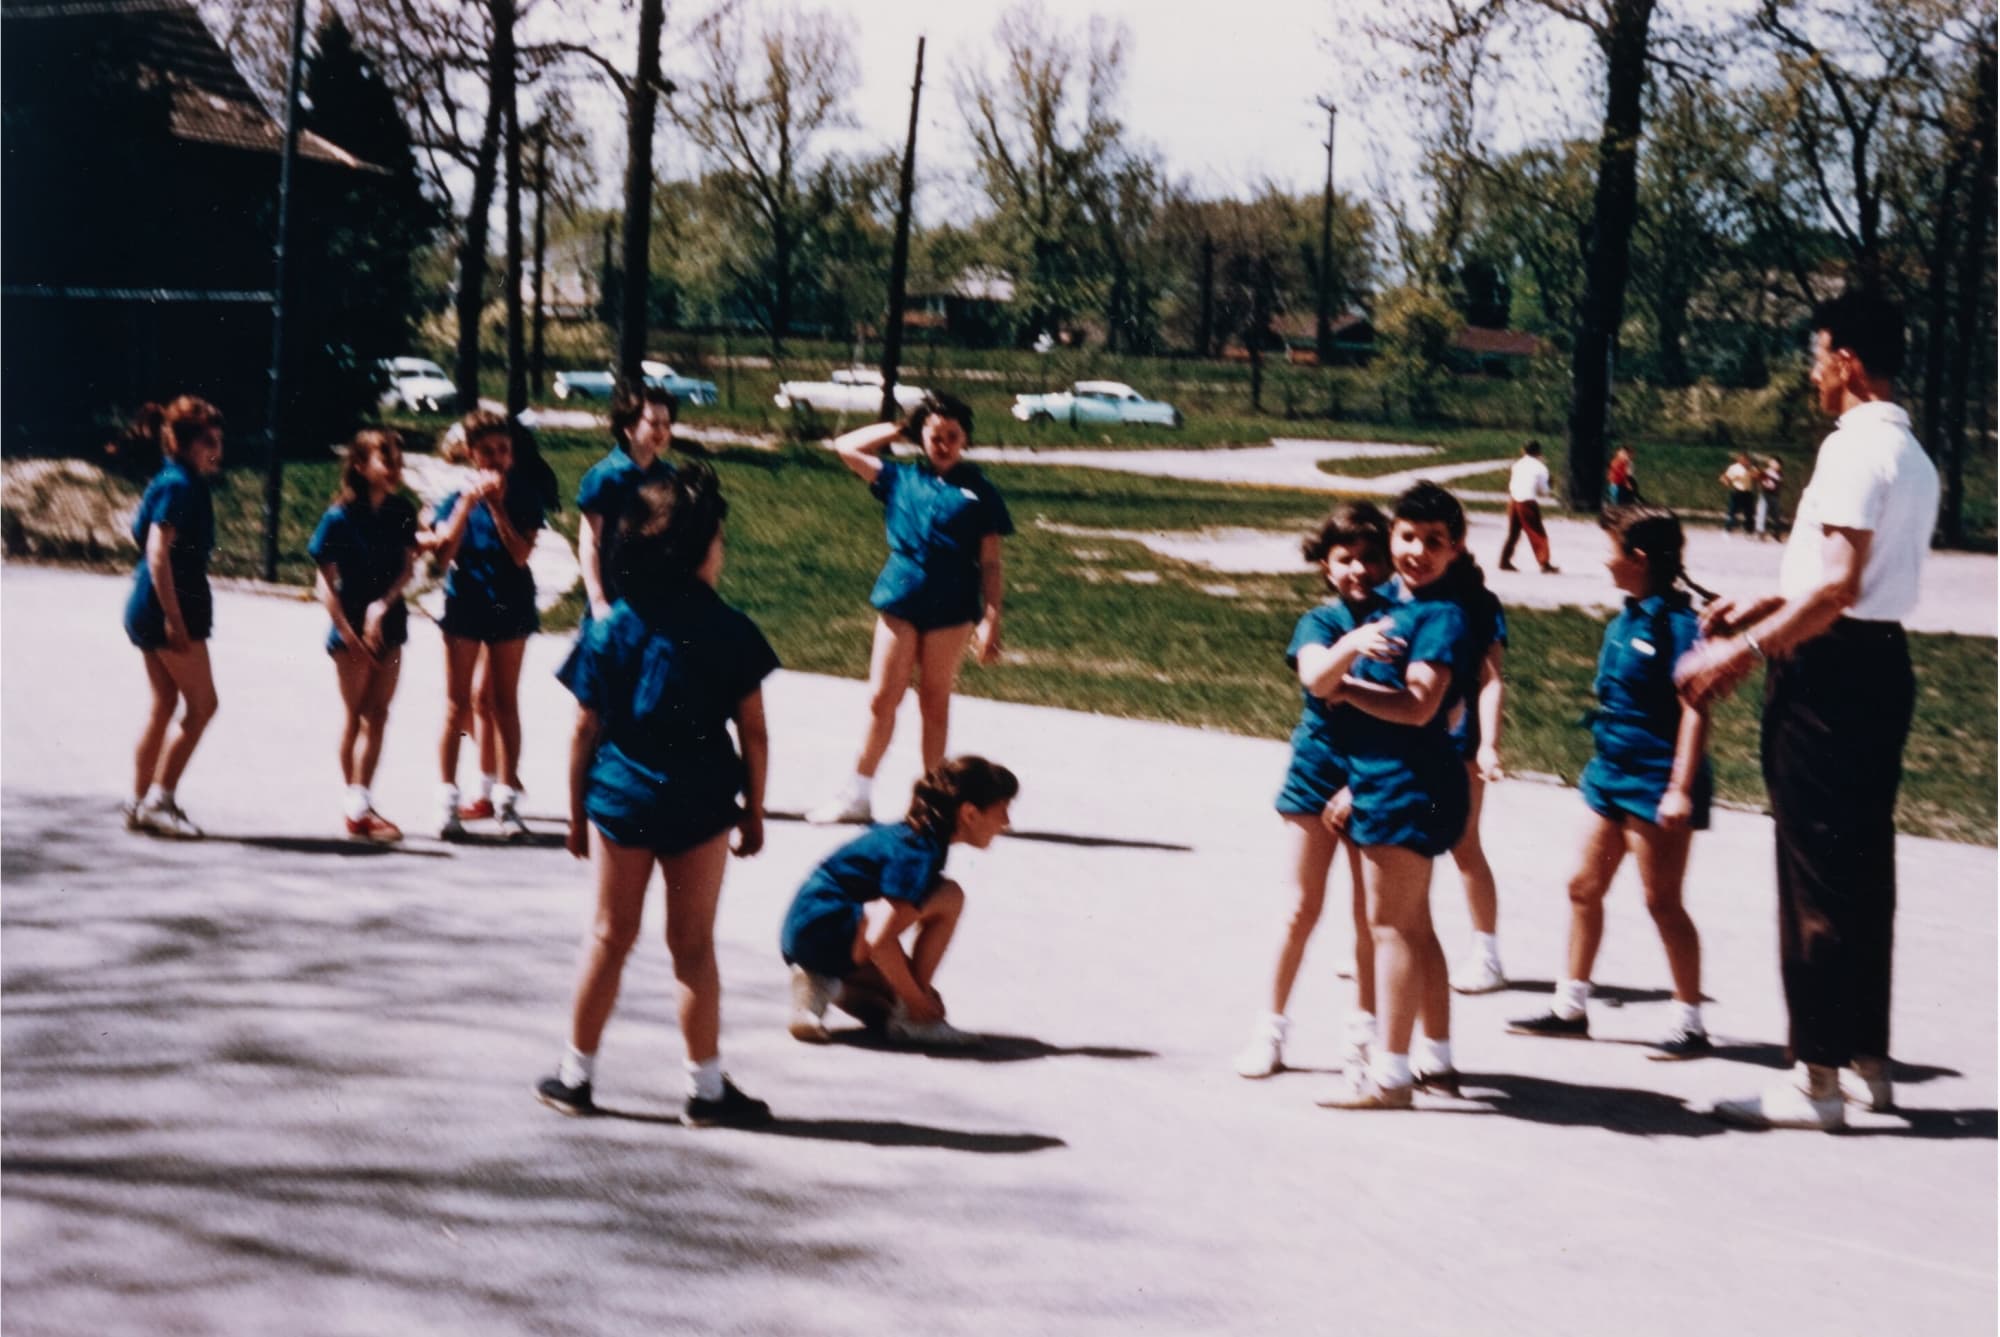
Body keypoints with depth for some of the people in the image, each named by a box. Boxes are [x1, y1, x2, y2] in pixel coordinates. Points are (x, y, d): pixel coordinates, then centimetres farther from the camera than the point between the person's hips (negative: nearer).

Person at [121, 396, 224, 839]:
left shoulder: (176, 482, 14)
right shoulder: (179, 485, -14)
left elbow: (147, 541, 20)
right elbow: (158, 552, -21)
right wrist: (174, 617, -23)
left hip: (151, 608, 10)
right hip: (166, 605, -10)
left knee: (165, 706, 13)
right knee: (202, 705, -5)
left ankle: (141, 803, 17)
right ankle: (159, 799, -2)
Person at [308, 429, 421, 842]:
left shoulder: (401, 511, 0)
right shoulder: (340, 517, -12)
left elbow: (408, 565, 0)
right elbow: (325, 582, -9)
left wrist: (384, 604, -16)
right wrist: (350, 634, -12)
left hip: (389, 623, 4)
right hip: (351, 626, -4)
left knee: (377, 714, 4)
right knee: (354, 714, 3)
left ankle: (361, 803, 9)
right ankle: (356, 806, 9)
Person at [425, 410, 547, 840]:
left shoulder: (524, 494, -4)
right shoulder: (455, 494, -3)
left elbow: (521, 554, -14)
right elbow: (443, 555, -13)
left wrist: (496, 505, -19)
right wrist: (467, 503, -20)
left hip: (509, 606, 0)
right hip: (465, 603, 0)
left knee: (504, 703, 7)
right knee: (457, 703, 3)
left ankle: (507, 799, 11)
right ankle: (447, 799, 7)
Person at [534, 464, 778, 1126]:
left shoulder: (611, 629, -3)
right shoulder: (730, 631, -7)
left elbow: (585, 730, -1)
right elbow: (753, 734, -5)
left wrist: (577, 811, 9)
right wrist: (754, 811, 7)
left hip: (620, 801, 2)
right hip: (700, 804, -1)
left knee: (610, 938, 14)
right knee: (693, 945, 8)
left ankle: (576, 1075, 22)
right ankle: (706, 1088, 14)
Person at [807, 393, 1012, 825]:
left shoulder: (978, 491, 3)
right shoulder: (901, 479, 10)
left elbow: (990, 563, 2)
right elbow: (846, 447, 15)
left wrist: (991, 620, -5)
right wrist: (898, 428, 15)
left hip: (951, 609, -2)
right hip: (899, 600, 2)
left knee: (935, 702, 9)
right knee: (881, 698, 3)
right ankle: (857, 794, 10)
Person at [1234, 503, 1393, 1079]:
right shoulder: (1320, 622, -6)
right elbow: (1316, 677, -28)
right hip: (1318, 776, -1)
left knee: (1371, 912, 8)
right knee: (1304, 908, 4)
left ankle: (1364, 1026, 23)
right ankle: (1272, 1025, 16)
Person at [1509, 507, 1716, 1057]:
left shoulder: (1679, 621, -17)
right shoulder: (1627, 618, 8)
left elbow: (1695, 708, -21)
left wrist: (1681, 788, -24)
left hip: (1656, 781, -9)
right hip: (1614, 772, 9)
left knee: (1662, 900, -1)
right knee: (1585, 887, 13)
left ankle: (1690, 1024, 10)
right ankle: (1570, 1007, 24)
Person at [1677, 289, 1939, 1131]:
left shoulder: (1856, 448, -15)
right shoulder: (1911, 455, 16)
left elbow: (1838, 587, -23)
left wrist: (1746, 650, -19)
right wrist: (1766, 606, 18)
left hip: (1832, 672, -10)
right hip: (1881, 661, 10)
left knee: (1815, 874, -5)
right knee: (1863, 870, 14)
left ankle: (1816, 1078, -1)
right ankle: (1867, 1061, 21)